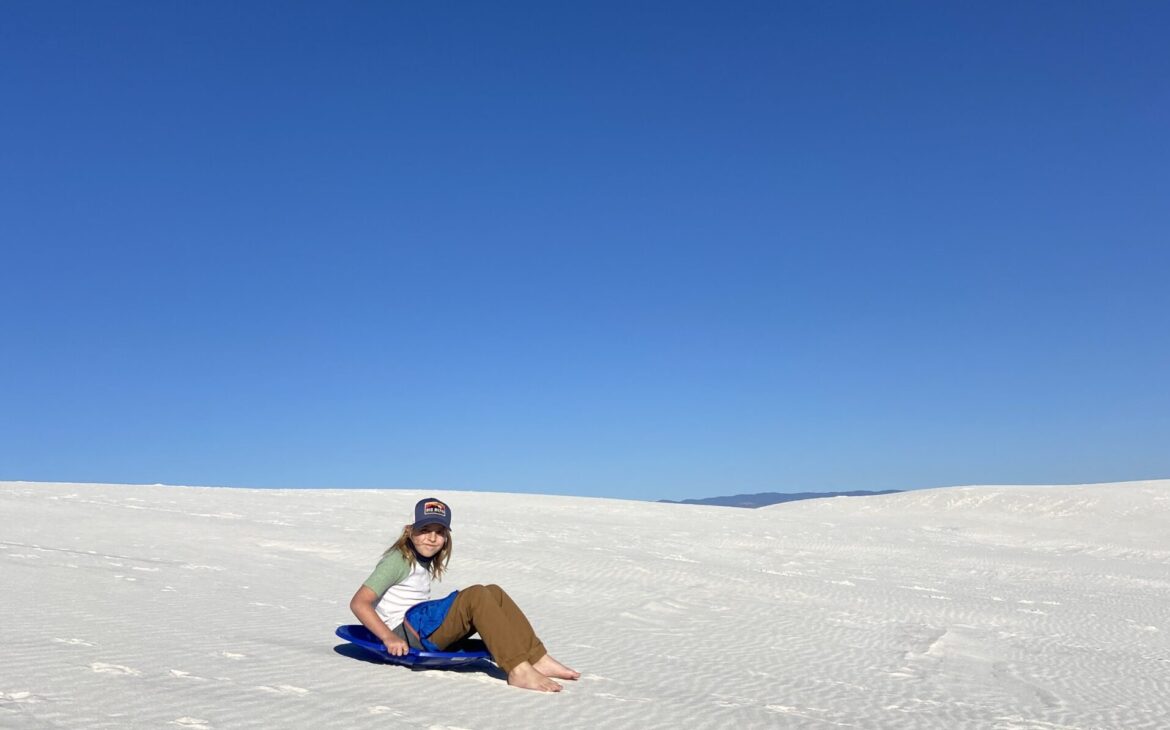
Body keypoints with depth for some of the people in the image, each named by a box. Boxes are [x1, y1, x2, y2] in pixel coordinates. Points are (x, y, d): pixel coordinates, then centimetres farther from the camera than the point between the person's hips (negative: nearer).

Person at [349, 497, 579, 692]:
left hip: (423, 631, 9)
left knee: (494, 593, -4)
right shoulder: (398, 560, -6)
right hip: (404, 634, -9)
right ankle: (518, 670, -34)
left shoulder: (425, 563, 20)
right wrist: (389, 638, -24)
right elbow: (358, 603, -14)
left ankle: (538, 660, -14)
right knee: (476, 595, -25)